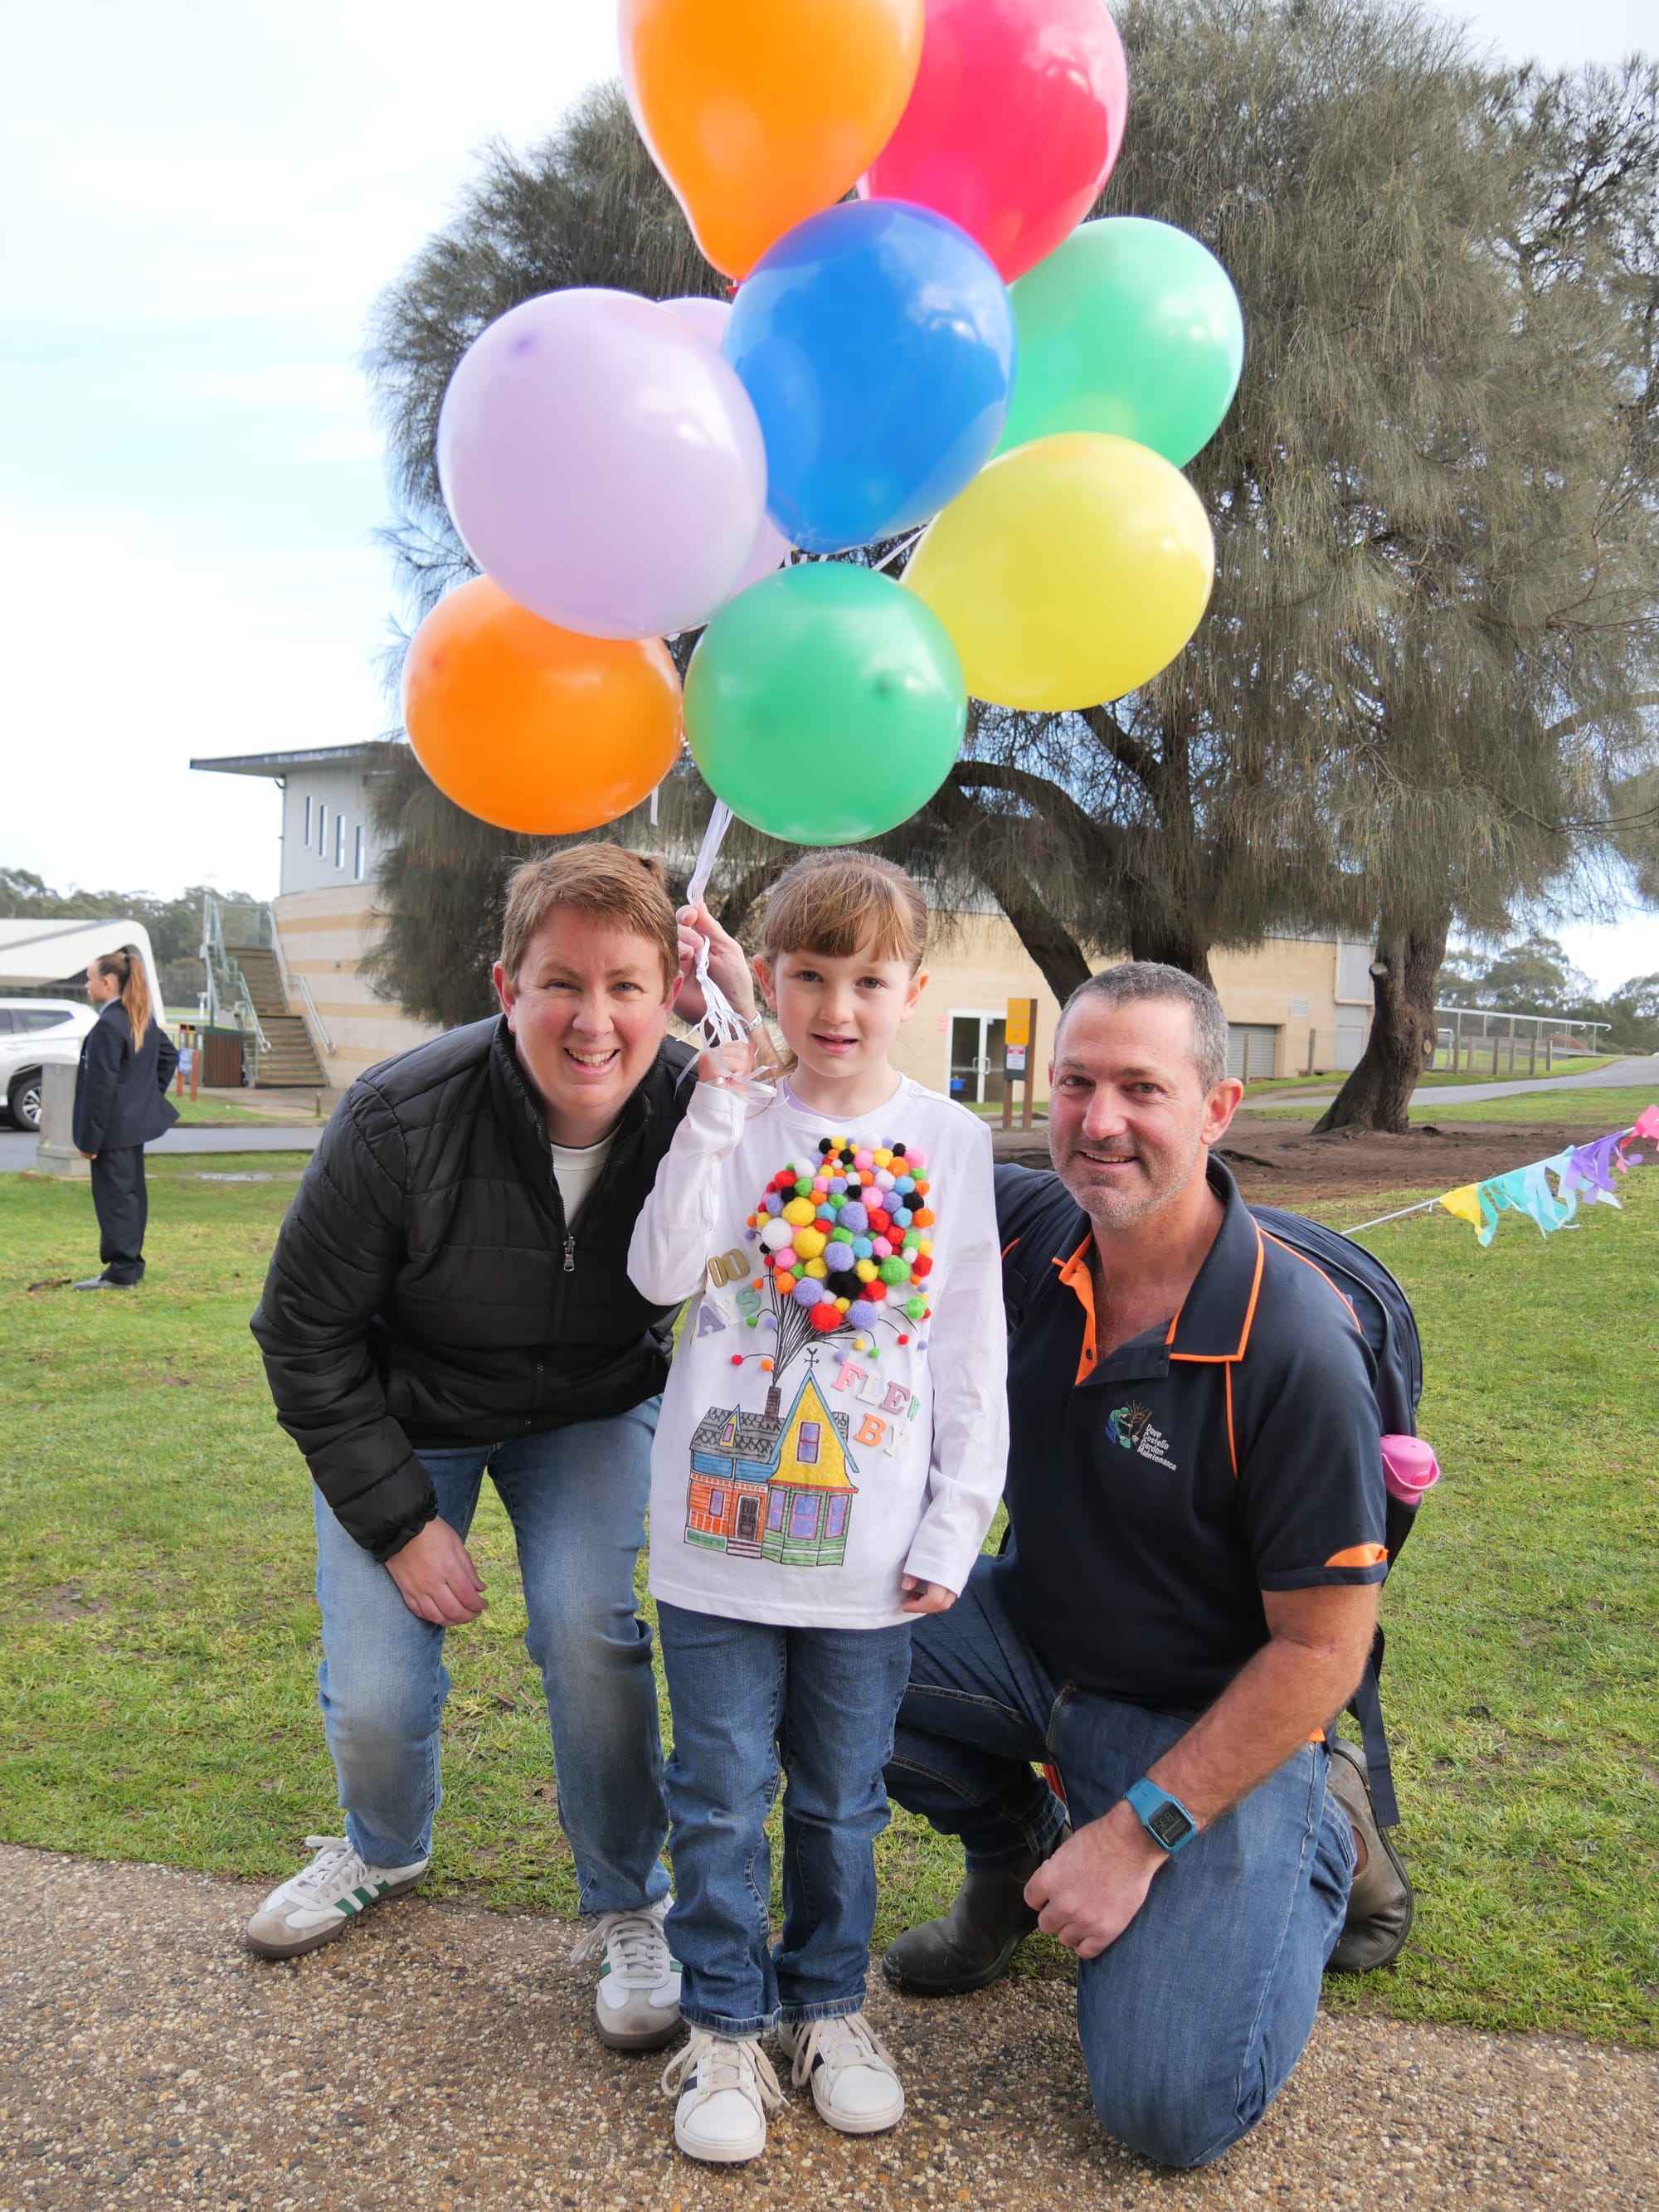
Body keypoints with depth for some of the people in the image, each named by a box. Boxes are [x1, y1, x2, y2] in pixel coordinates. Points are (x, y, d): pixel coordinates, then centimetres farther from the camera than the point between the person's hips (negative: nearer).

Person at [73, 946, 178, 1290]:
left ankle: (121, 1271, 1)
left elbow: (101, 1088, -20)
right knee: (132, 1192, 15)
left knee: (114, 1196, -3)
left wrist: (89, 1139, -16)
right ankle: (132, 1264, 23)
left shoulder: (107, 1026, -20)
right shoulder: (144, 1020, 8)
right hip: (138, 1121, 10)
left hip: (115, 1128, -10)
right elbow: (169, 1055, 23)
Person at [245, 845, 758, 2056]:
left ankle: (631, 1907, 6)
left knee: (588, 1629, -20)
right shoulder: (401, 1121, -29)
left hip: (592, 1411, 1)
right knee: (374, 1699, -4)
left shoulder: (699, 1108, -25)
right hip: (406, 1413, 0)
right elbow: (306, 1332, -16)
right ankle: (385, 1850, 34)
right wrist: (402, 1521, -16)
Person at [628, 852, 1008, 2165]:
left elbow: (973, 1354, 2)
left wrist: (957, 1527, -1)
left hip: (872, 1556, 1)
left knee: (842, 1800, 16)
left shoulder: (949, 1142, 0)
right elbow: (663, 1272, -18)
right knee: (722, 1797, 10)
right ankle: (726, 2022, 29)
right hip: (722, 1533, 0)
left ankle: (828, 2003, 36)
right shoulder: (733, 1122, -2)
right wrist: (719, 1105, -23)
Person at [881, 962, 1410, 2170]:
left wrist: (1136, 1836, -19)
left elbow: (1321, 1649, -20)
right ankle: (1017, 1841, 12)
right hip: (1027, 1638, 5)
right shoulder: (1030, 1228, -11)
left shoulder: (1296, 1347, -26)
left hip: (1214, 1715, -5)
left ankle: (1321, 1838, 14)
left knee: (1174, 2108, -15)